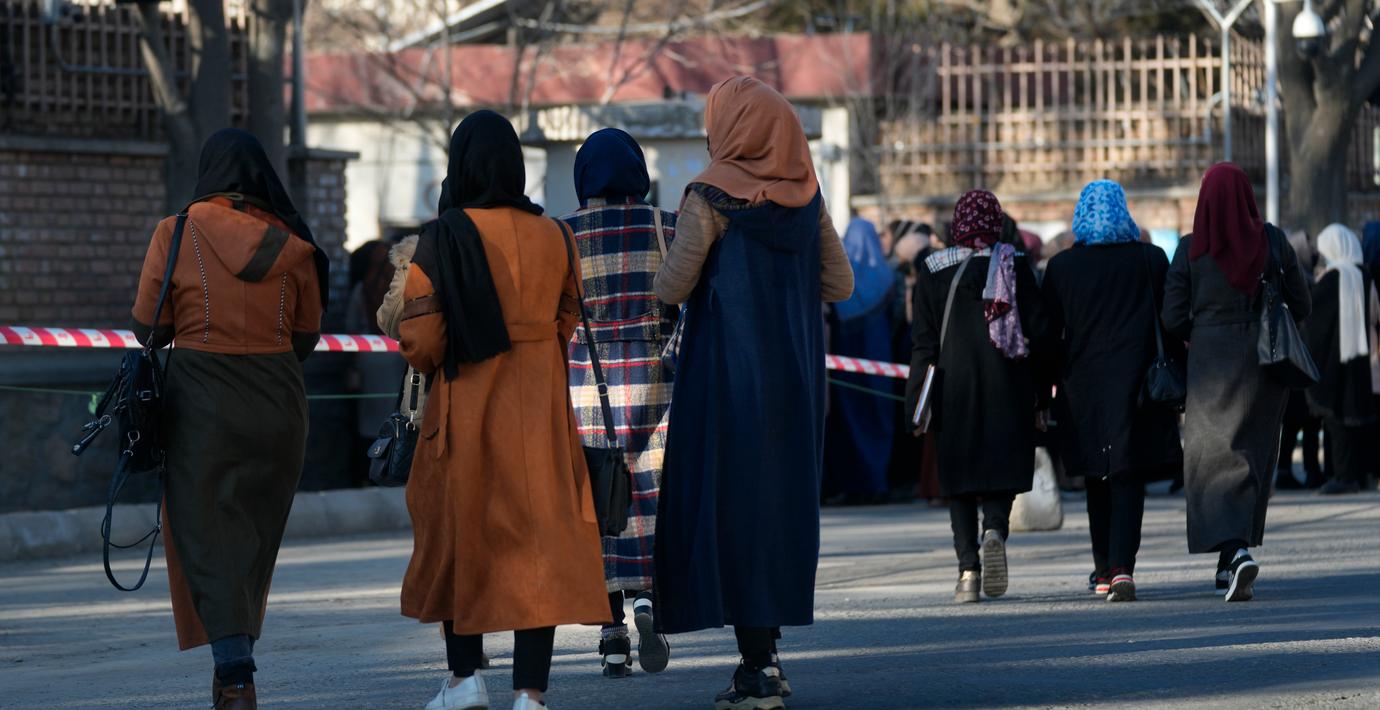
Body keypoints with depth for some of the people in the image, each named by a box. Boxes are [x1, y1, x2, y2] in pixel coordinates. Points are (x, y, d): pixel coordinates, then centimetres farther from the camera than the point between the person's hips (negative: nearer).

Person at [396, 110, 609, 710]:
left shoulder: (443, 239, -10)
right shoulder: (552, 236, 1)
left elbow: (419, 341, -12)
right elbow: (568, 324, 8)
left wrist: (434, 366, 10)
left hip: (466, 411, -2)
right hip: (540, 411, 2)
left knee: (459, 534, 15)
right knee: (538, 540, 0)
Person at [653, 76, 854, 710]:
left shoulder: (711, 195, -10)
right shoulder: (805, 195, 6)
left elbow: (671, 289, -12)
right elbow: (839, 283, 9)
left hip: (727, 369, -6)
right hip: (794, 371, 6)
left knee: (728, 500, -1)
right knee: (781, 501, 14)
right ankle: (767, 655, 15)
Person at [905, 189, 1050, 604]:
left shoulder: (933, 271, 1)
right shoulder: (1015, 266, 0)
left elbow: (923, 341, 0)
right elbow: (1037, 332, -1)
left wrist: (918, 400, 2)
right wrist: (1041, 394, 6)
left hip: (953, 387, 0)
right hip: (1006, 385, 0)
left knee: (959, 478, 6)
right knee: (1002, 464, 8)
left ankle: (968, 570, -2)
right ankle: (996, 528, -23)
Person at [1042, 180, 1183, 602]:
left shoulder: (1062, 266, 0)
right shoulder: (1151, 260, -1)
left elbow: (1049, 331, 2)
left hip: (1083, 383, 2)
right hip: (1135, 380, -2)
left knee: (1097, 478, 16)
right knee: (1129, 477, -4)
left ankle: (1103, 571, 22)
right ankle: (1122, 568, -19)